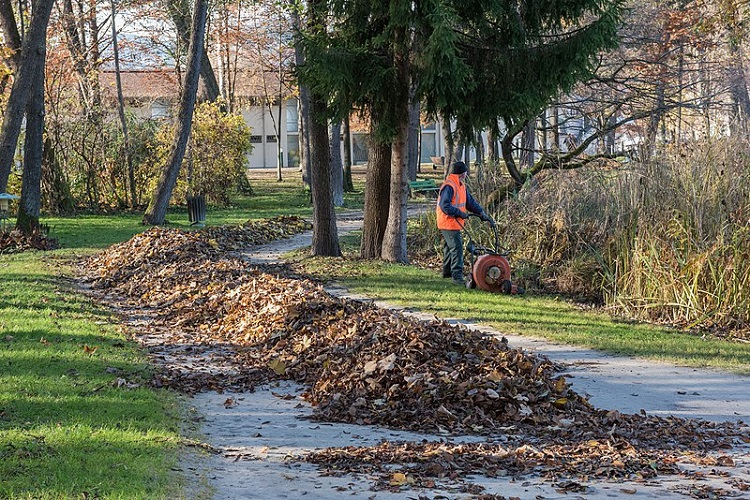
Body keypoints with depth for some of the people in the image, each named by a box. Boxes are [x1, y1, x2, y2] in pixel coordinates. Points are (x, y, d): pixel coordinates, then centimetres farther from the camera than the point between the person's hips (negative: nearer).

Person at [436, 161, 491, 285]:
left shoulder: (461, 186, 14)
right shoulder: (449, 186, -19)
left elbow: (470, 201, 17)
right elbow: (444, 206, -25)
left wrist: (481, 212, 5)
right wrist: (460, 213, -23)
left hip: (455, 223, 10)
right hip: (448, 223, -10)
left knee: (450, 247, 19)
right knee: (457, 248, -13)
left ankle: (447, 272, 31)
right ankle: (457, 275, -14)